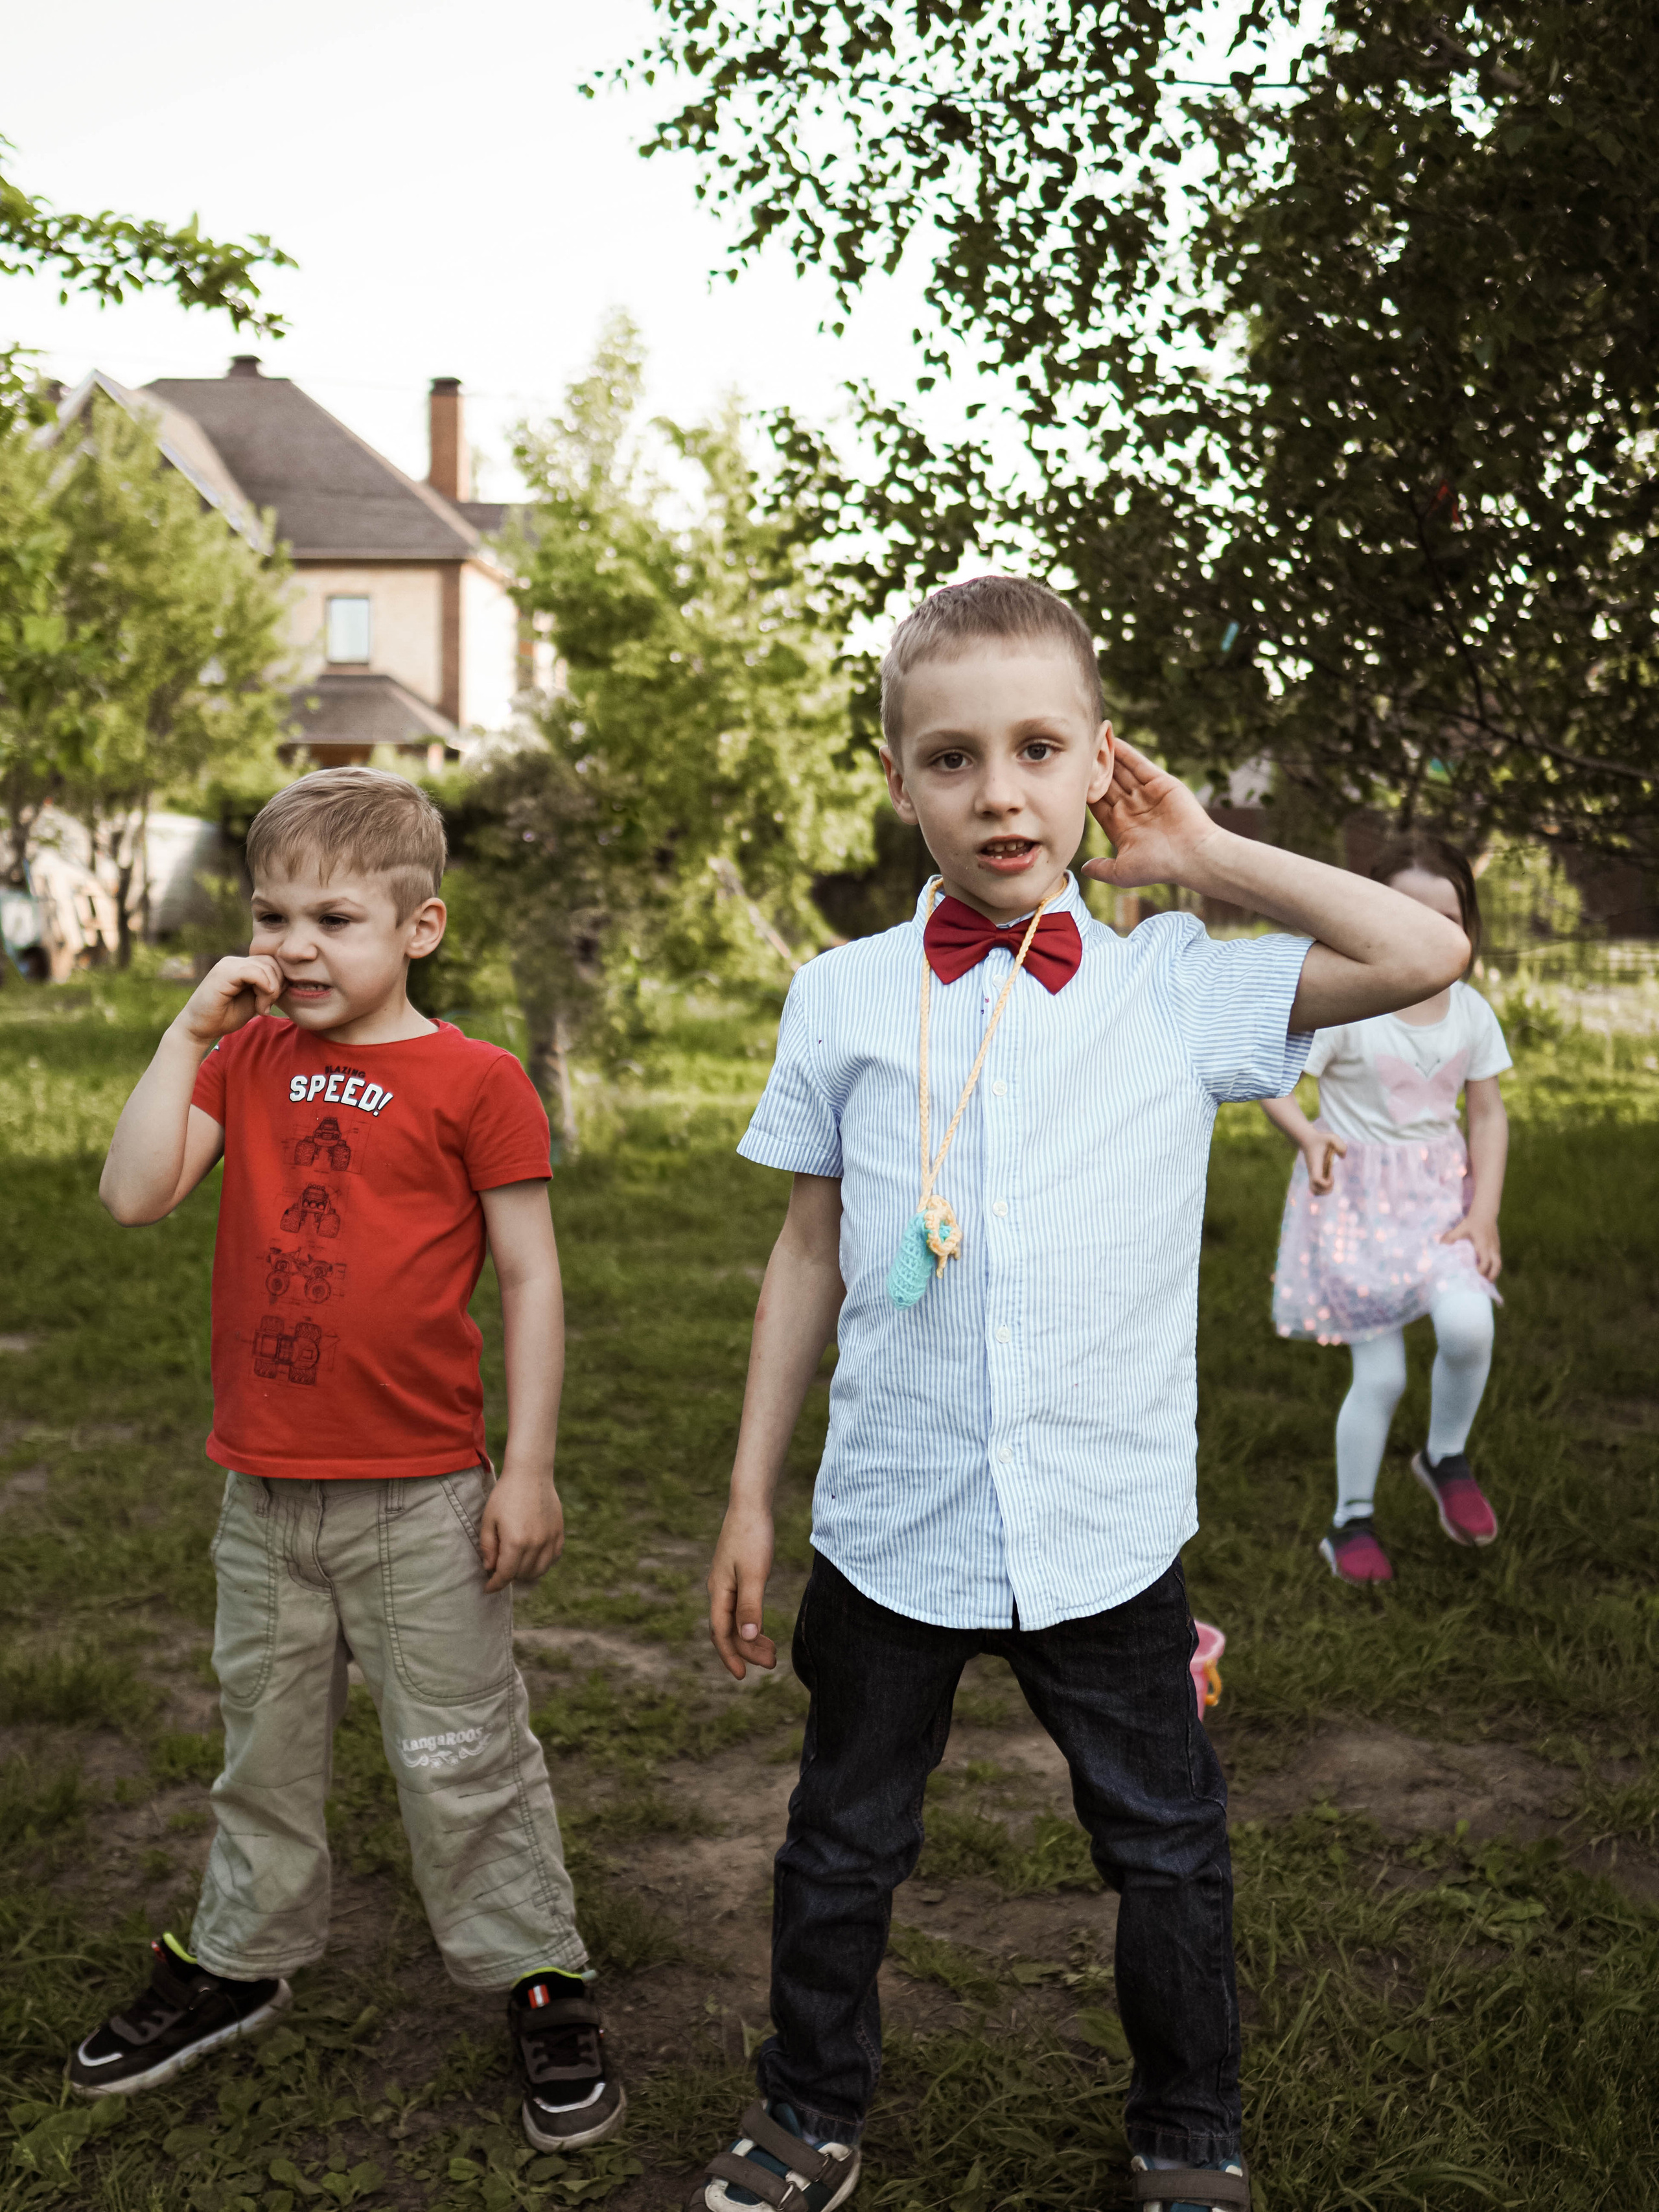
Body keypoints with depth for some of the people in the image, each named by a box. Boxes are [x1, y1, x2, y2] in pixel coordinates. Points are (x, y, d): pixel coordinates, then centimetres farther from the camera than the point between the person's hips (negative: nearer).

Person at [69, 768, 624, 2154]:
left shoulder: (474, 1082, -9)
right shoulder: (245, 1060, 5)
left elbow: (531, 1276, -7)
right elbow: (135, 1195, -6)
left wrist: (529, 1465, -9)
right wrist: (192, 1029, -9)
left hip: (420, 1502, -4)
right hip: (261, 1493, 5)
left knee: (464, 1758, 6)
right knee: (266, 1746, 21)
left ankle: (541, 1980, 23)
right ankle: (241, 1960, 39)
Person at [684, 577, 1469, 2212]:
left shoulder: (1176, 987, -3)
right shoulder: (842, 999, -1)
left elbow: (1424, 958, -12)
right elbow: (810, 1257, 4)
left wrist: (1204, 855, -6)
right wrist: (750, 1497, 6)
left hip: (1107, 1530, 0)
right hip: (890, 1526, 1)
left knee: (1165, 1846, 16)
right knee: (844, 1841, 17)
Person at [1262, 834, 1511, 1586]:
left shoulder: (1470, 1010, 0)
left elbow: (1488, 1113, 7)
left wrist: (1484, 1212, -3)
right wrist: (1307, 1135, -33)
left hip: (1440, 1193, 3)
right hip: (1355, 1197, -3)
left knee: (1466, 1323, -24)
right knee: (1381, 1373, -1)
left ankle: (1446, 1457, 6)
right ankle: (1351, 1522, 21)